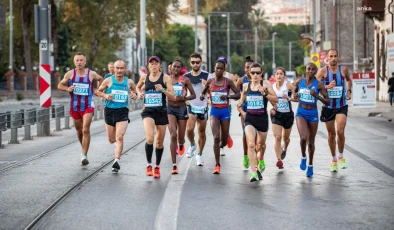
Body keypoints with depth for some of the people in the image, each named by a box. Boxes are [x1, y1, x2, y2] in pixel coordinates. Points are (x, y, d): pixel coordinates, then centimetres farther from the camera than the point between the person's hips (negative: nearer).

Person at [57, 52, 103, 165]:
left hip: (88, 106, -2)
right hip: (75, 107, 2)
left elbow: (100, 79, 17)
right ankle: (83, 149, 40)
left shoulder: (91, 74, -4)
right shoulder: (70, 74, -3)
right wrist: (67, 88, -14)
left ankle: (84, 155, -13)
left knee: (85, 130, -14)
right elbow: (60, 85, 5)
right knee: (79, 130, 16)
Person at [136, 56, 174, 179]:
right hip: (148, 111, 0)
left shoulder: (165, 77, -4)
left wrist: (163, 90, -25)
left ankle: (157, 166, 29)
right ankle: (149, 165, -4)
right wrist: (139, 93, 5)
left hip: (161, 111, 0)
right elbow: (138, 87, 26)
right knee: (150, 138, -21)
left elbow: (172, 96, -8)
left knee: (159, 142, 10)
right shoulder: (144, 77, 4)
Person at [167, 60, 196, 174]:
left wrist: (183, 98, -15)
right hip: (170, 109, -1)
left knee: (180, 137, 10)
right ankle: (174, 165, -13)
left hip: (182, 109, 1)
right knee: (173, 136, -15)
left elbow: (193, 95, 1)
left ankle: (181, 145, 53)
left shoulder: (185, 80, -2)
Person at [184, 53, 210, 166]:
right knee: (189, 129, -18)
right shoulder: (186, 76, 0)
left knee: (202, 132, 7)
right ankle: (192, 145, 12)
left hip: (203, 107, 0)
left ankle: (199, 155, 22)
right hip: (191, 106, 0)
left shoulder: (206, 75, -5)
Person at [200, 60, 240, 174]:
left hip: (225, 111, 0)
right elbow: (203, 92, 15)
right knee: (216, 137, -15)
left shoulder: (228, 82, -3)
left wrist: (228, 96, -22)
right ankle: (217, 165, -9)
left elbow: (238, 94, -5)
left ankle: (220, 146, 49)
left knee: (224, 140, 8)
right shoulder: (210, 82, 2)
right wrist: (202, 96, -8)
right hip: (214, 111, 0)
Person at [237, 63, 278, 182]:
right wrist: (243, 112, 6)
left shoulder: (266, 84, -5)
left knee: (261, 143, 20)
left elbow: (276, 99, -11)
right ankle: (254, 172, -19)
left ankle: (261, 159, 54)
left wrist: (265, 93, -24)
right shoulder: (246, 86, 3)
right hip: (250, 118, 0)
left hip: (262, 118, 0)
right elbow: (240, 103, 19)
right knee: (251, 144, -18)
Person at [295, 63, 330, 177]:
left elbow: (328, 101, -6)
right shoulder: (299, 81, -1)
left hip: (313, 114, 0)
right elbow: (294, 93, 18)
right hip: (301, 112, 0)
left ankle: (310, 165, 30)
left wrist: (317, 96, -22)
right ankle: (303, 157, 7)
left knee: (311, 141, 10)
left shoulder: (318, 84, -7)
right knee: (303, 137, -22)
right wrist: (294, 96, -6)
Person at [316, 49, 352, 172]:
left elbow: (349, 80, 22)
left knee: (340, 132, -16)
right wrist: (327, 86, -27)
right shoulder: (323, 71, -7)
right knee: (331, 134, 10)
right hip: (328, 106, 0)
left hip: (342, 106, 0)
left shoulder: (343, 69, 0)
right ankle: (334, 159, 27)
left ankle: (341, 156, 6)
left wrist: (349, 91, 7)